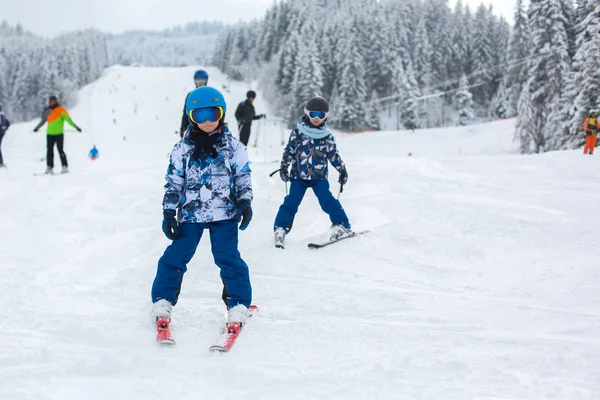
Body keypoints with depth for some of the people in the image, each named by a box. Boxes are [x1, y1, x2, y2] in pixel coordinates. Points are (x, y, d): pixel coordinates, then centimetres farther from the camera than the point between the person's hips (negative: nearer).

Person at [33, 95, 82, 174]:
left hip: (59, 134, -5)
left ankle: (65, 167, -2)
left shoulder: (61, 110, -3)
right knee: (49, 151, 3)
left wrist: (75, 127, -16)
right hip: (50, 134, 5)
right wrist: (37, 128, 34)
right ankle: (49, 167, 7)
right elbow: (43, 120, 25)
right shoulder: (48, 110, 12)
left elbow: (68, 119, -7)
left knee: (60, 150, -7)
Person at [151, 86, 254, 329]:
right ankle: (162, 301, 17)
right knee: (175, 258, 2)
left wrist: (245, 202, -5)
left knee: (229, 259, -3)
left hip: (224, 213, -1)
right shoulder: (182, 149, 1)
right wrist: (169, 213, 0)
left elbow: (243, 178, 8)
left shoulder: (233, 147, 1)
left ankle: (239, 305, 9)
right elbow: (173, 183, 4)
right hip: (190, 213, 1)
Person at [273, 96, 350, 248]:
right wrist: (284, 166, -5)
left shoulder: (327, 136, 4)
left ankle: (341, 225, -1)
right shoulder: (298, 132, -1)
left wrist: (342, 170, 7)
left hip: (319, 176, 1)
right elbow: (289, 150, 2)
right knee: (291, 202, -7)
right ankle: (280, 229, 2)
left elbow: (333, 154, 11)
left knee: (327, 200, -12)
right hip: (299, 175, 0)